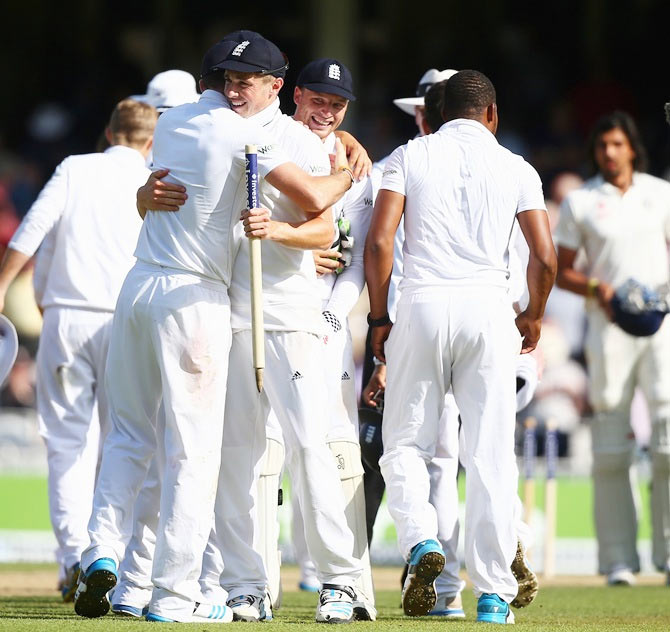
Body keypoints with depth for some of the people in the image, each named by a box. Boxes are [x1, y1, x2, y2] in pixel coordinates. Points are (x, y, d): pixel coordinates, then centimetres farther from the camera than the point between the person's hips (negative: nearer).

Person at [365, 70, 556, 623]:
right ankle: (494, 595, 1)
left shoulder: (410, 157, 7)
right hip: (488, 308, 0)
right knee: (492, 454, 2)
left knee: (405, 443, 12)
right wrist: (534, 317, 19)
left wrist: (379, 319, 6)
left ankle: (421, 540, -14)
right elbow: (545, 257, 2)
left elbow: (379, 241, -3)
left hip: (422, 306, 0)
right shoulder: (516, 169, 9)